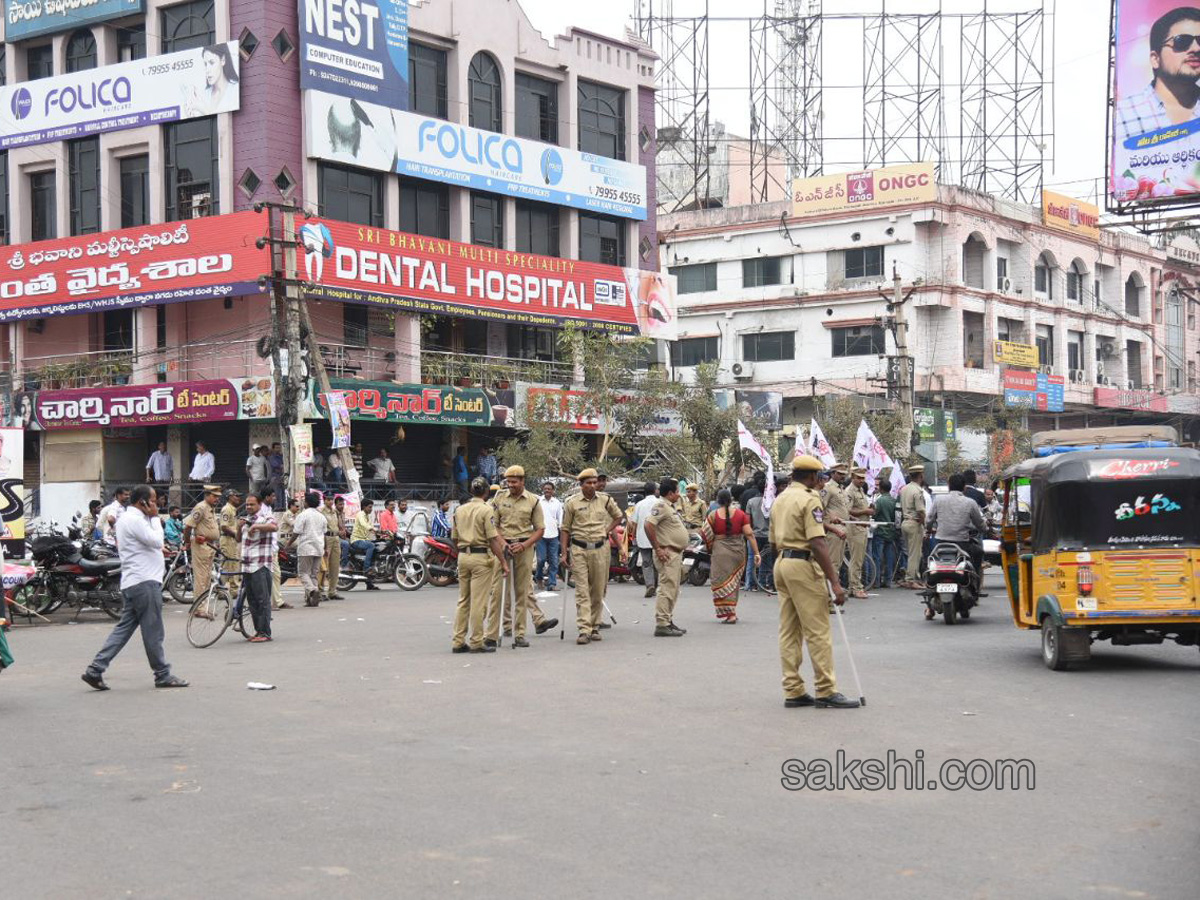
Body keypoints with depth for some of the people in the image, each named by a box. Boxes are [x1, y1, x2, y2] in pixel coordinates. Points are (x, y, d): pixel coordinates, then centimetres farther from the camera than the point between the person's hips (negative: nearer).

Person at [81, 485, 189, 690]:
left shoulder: (125, 519, 20)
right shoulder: (135, 520, -13)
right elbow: (156, 541, -16)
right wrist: (155, 517, -8)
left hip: (131, 583, 10)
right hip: (144, 581, -10)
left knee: (124, 627, 8)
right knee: (153, 631, -1)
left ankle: (95, 670, 3)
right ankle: (163, 675, 7)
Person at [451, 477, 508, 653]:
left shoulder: (459, 510, 9)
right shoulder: (486, 510, -10)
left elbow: (454, 538, 13)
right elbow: (493, 539, -14)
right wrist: (503, 562, -10)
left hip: (463, 557, 6)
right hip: (481, 557, -6)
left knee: (463, 600, 12)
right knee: (478, 602, -2)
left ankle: (458, 642, 11)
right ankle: (476, 642, 0)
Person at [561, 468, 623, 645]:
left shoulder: (605, 500, 5)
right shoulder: (572, 503, -1)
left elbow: (617, 516, 21)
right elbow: (565, 529, 4)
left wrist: (607, 531, 7)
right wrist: (564, 552, 0)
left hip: (600, 549, 2)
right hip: (579, 549, -2)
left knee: (598, 591, 8)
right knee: (582, 591, -7)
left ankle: (595, 627, 20)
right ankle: (584, 630, -11)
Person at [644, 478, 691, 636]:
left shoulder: (671, 507, 18)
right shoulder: (661, 506, -14)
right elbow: (649, 525, -24)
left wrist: (683, 547, 20)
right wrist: (657, 549, -23)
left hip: (676, 553, 11)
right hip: (667, 554, -11)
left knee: (673, 590, 15)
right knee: (667, 589, -12)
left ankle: (668, 622, 22)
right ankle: (662, 625, -13)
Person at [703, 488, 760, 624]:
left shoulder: (713, 515, -4)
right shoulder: (740, 514, -1)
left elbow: (706, 535, -3)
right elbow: (749, 534, -6)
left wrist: (710, 548, 16)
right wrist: (756, 553, -4)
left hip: (720, 552, -2)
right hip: (738, 550, 2)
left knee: (722, 581, 2)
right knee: (734, 581, 16)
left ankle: (730, 614, -8)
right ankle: (732, 611, 24)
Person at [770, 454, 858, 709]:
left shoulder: (779, 499, 14)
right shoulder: (809, 500, -12)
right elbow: (818, 544, -21)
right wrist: (834, 582, -22)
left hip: (781, 563, 9)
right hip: (803, 565, -9)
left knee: (789, 631, 10)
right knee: (818, 631, -5)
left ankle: (793, 691, 11)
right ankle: (826, 692, -4)